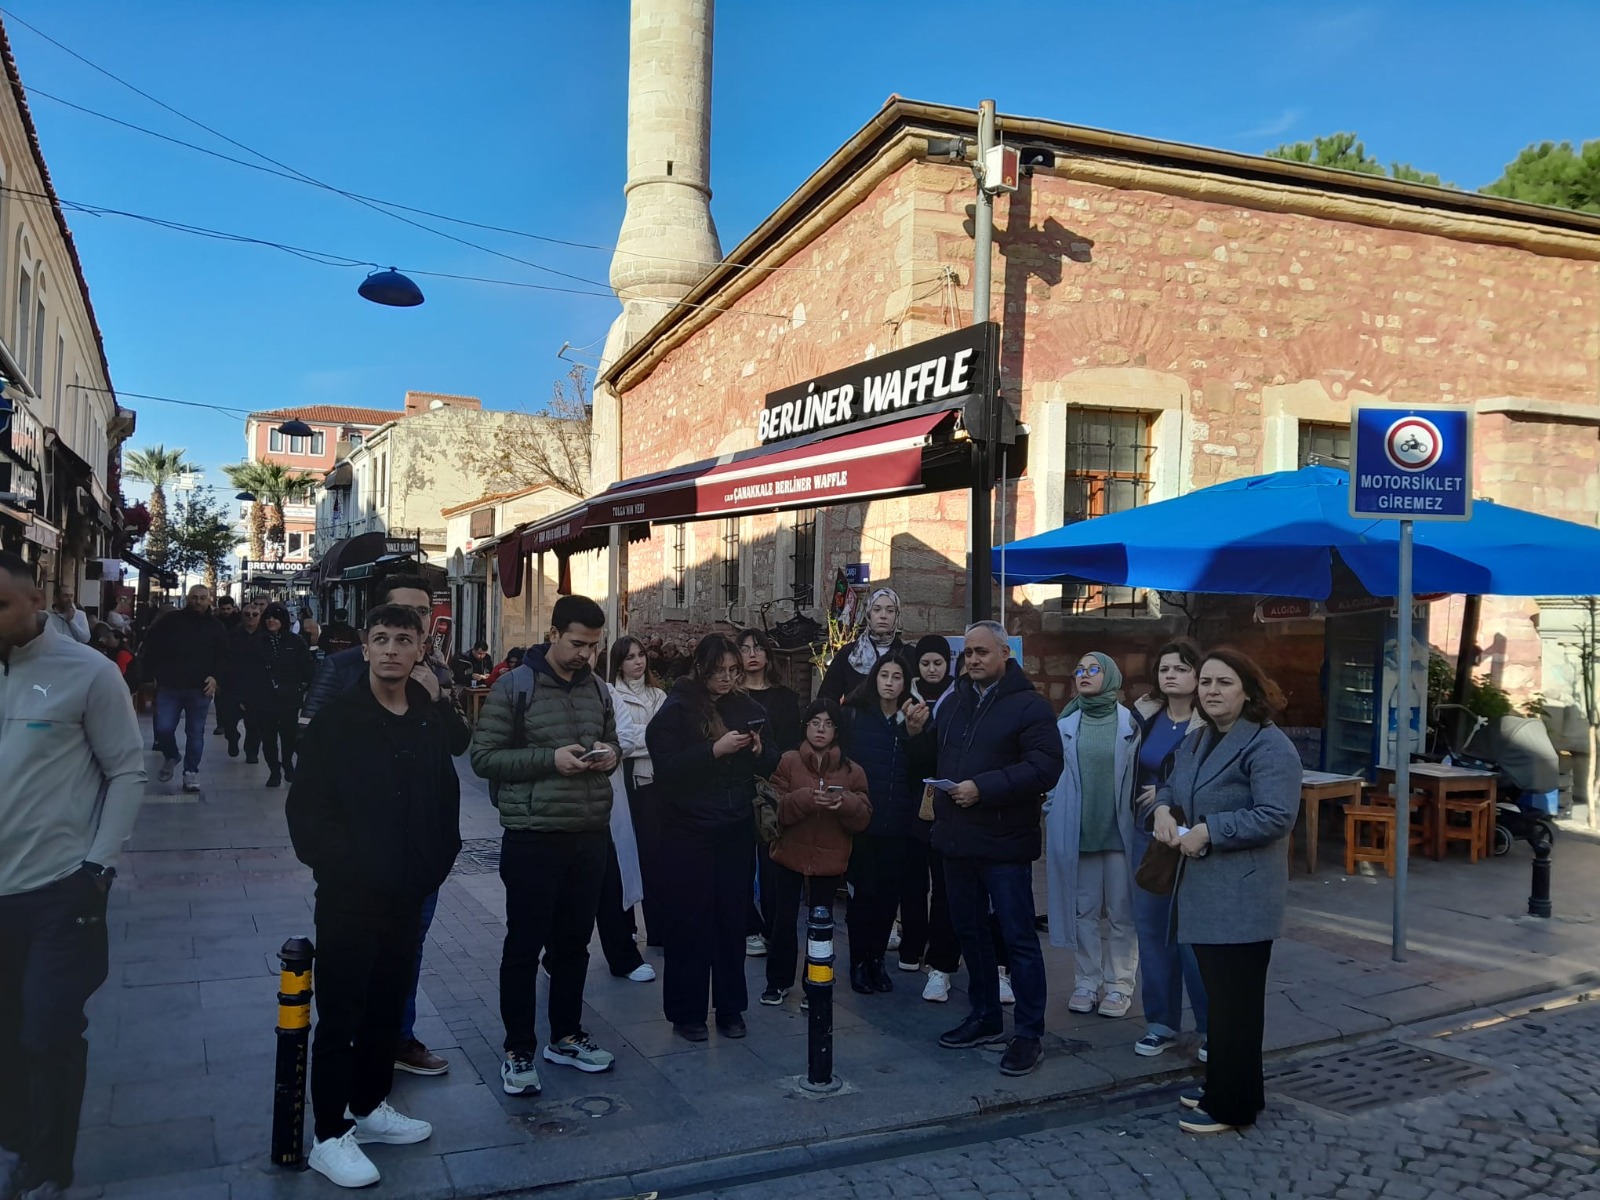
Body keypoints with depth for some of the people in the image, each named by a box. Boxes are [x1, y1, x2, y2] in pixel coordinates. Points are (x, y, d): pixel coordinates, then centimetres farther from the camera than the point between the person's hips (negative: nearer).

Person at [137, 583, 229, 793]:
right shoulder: (170, 621, 2)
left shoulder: (216, 627, 4)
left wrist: (215, 677, -10)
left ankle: (191, 771, 15)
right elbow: (151, 647, 5)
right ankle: (170, 757, 26)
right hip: (169, 686, 0)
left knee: (195, 732, 5)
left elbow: (224, 657, 7)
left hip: (199, 689, 0)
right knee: (163, 728, -3)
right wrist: (149, 674, -1)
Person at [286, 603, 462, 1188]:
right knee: (341, 1013, 4)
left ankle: (370, 1106, 35)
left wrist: (437, 860, 2)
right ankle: (329, 1135, 18)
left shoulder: (432, 718, 4)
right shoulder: (337, 720, -10)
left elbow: (446, 794, 10)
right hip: (350, 895, -5)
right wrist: (341, 867, -15)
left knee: (388, 1006, 17)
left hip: (409, 893, 5)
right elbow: (306, 808, -11)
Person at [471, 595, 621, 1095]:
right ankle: (518, 1050, 19)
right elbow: (483, 757, -11)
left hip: (590, 836, 5)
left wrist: (610, 754, -5)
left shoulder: (598, 689, 8)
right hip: (533, 837, -5)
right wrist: (551, 759, -21)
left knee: (574, 943, 17)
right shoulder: (514, 687, -9)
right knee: (524, 947, 5)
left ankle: (566, 1036, 32)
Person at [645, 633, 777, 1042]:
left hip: (736, 830, 4)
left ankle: (730, 1008, 22)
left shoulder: (745, 707, 6)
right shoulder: (677, 709, -6)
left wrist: (759, 750, -11)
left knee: (733, 917, 9)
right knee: (689, 921, 3)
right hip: (688, 832, -4)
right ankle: (686, 1012, 17)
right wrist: (715, 751, -22)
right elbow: (666, 766, -16)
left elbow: (771, 764, 11)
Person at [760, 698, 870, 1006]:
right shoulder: (788, 762, -1)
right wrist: (806, 798, -25)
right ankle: (778, 981, 22)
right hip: (790, 854, 0)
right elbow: (777, 809, -8)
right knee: (784, 919, 5)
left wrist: (845, 802, -21)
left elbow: (863, 817, -1)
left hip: (830, 859, 1)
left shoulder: (852, 770, 3)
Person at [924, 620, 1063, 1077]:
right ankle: (985, 1018, 30)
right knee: (970, 931, 16)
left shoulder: (1028, 705, -8)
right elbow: (934, 760, 23)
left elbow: (1045, 768, -19)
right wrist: (915, 735, 4)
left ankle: (1029, 1033, 10)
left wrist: (983, 788, -22)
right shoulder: (953, 703, 14)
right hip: (957, 839, 7)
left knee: (1018, 937, -1)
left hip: (1004, 842, -7)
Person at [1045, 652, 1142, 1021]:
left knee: (1121, 912, 5)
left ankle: (1119, 986, 15)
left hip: (1120, 831, -2)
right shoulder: (1065, 724, 5)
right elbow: (1052, 773, 8)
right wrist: (1051, 821, 4)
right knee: (1083, 911, 9)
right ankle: (1086, 983, 20)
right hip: (1076, 832, 2)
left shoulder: (1129, 723, -2)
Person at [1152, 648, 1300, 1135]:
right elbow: (1169, 785, 24)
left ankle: (1232, 1105, 12)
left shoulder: (1268, 745, -16)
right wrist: (1163, 808, 0)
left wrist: (1209, 831, -22)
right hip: (1202, 890, 9)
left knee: (1235, 1000, 0)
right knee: (1217, 993, 19)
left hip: (1242, 897, -9)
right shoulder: (1196, 741, 13)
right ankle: (1220, 1087, 32)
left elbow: (1277, 817, -23)